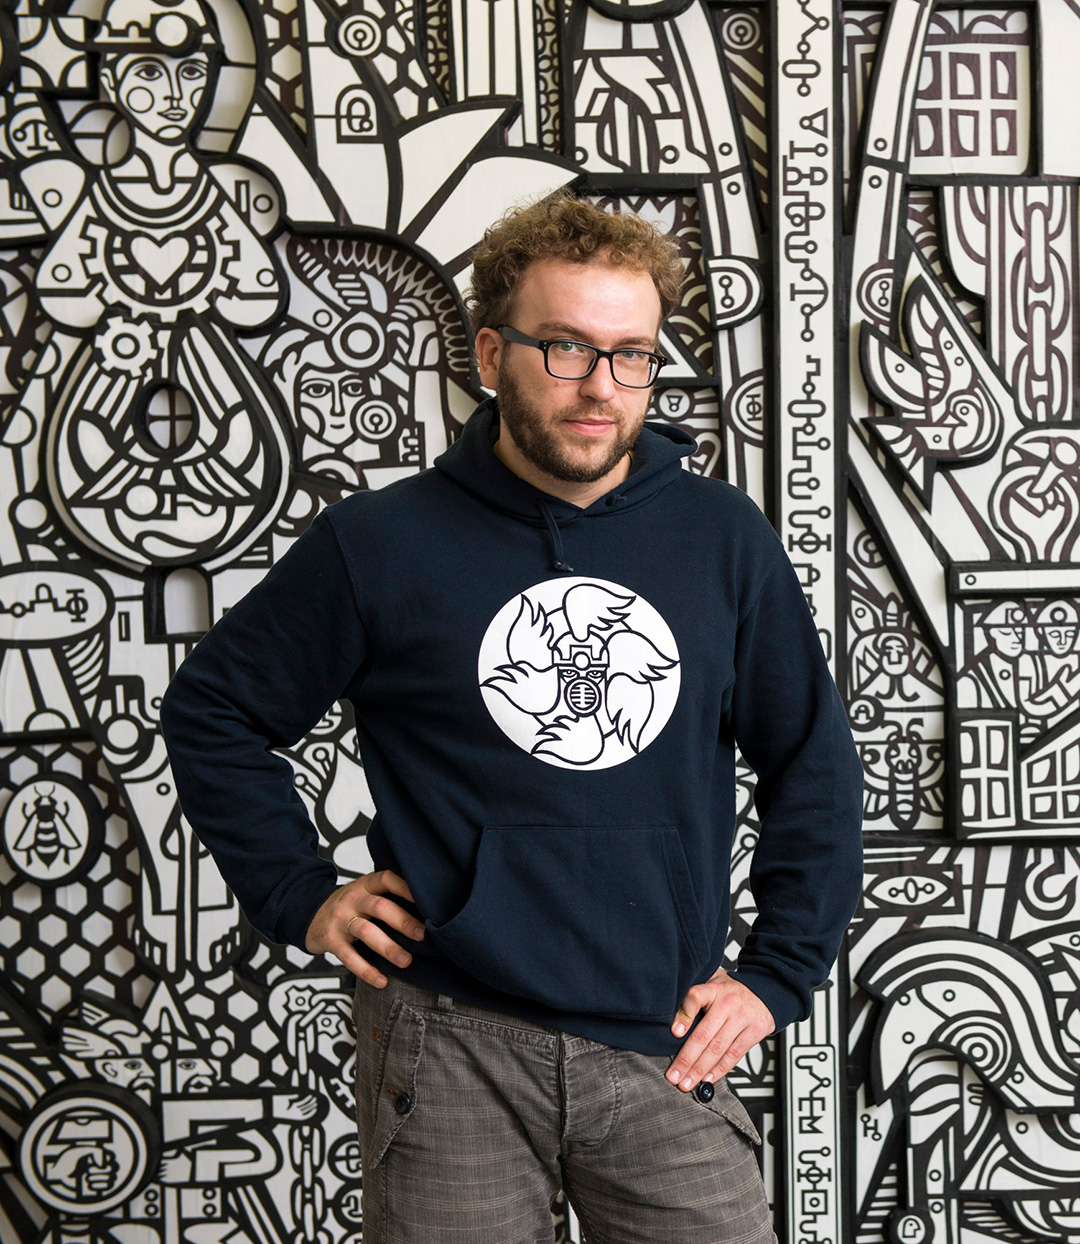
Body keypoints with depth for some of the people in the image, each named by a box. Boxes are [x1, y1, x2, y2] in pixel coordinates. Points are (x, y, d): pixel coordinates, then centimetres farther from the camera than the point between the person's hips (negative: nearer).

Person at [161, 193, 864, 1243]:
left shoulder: (725, 539, 3)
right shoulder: (380, 545, -3)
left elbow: (813, 764, 11)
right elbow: (211, 709, 8)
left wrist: (775, 974, 5)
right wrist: (301, 897, 1)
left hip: (666, 1051, 2)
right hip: (450, 1047, -1)